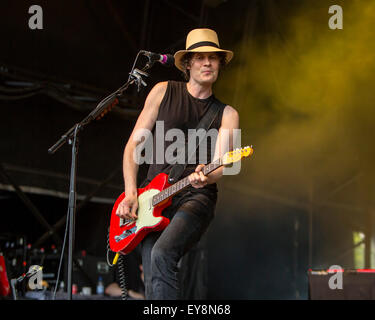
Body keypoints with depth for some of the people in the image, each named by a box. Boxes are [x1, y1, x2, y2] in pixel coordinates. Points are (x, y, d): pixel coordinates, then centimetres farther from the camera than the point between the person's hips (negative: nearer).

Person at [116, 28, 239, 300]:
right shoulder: (164, 92, 10)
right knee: (153, 283, -10)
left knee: (162, 254, -29)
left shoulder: (227, 114, 10)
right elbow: (133, 144, 9)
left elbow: (221, 164, -4)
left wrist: (205, 177, -28)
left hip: (196, 197, -2)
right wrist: (131, 193, -2)